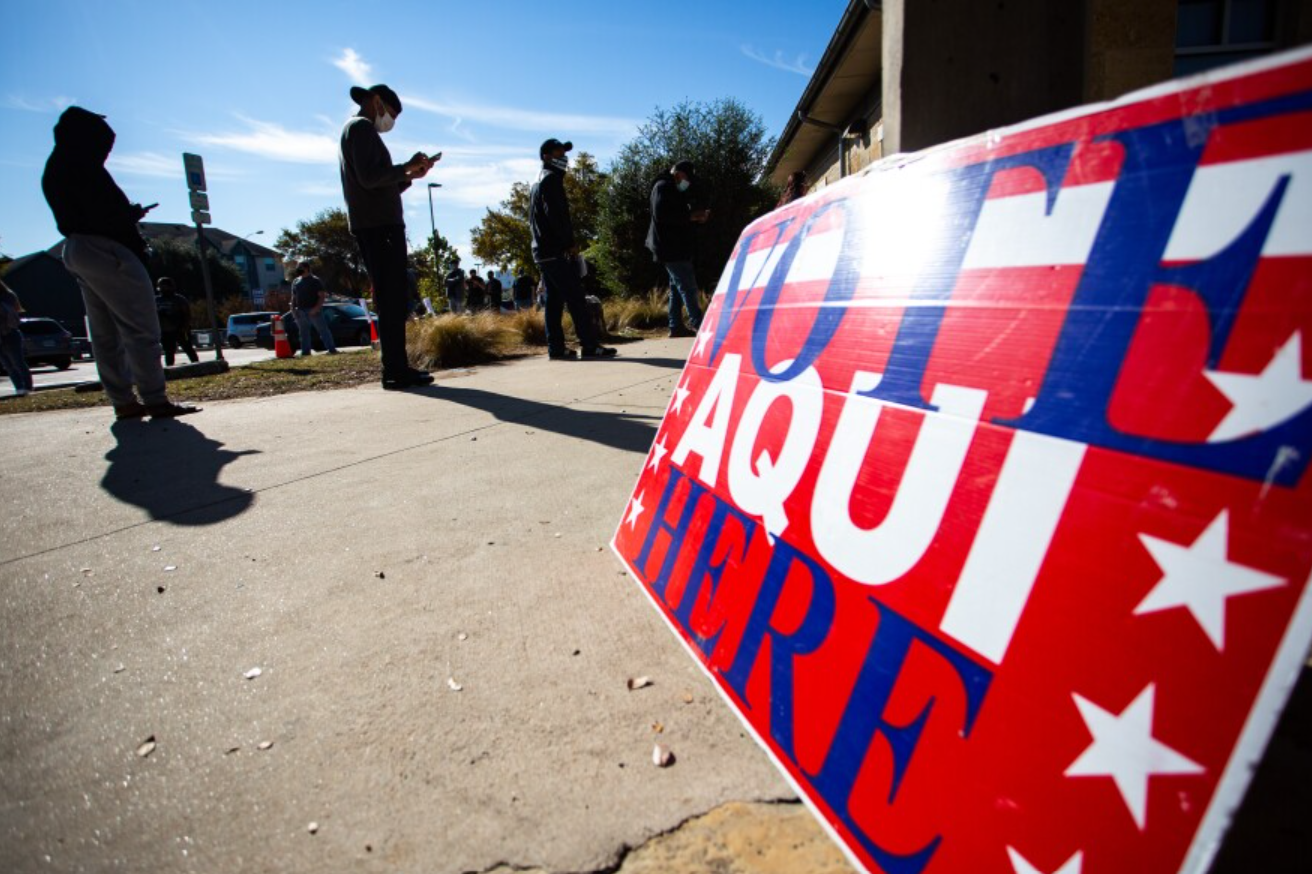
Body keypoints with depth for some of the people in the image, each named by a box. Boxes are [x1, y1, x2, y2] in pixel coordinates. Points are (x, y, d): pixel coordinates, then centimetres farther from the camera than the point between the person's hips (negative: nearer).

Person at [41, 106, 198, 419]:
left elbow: (79, 213, 18)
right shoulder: (81, 166, -10)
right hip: (104, 249, -10)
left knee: (106, 334, 8)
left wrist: (129, 212, 11)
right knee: (141, 329, -10)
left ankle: (124, 400, 10)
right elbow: (106, 213, -17)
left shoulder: (53, 171, 19)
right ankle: (155, 399, -13)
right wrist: (134, 213, 3)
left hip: (75, 251, 10)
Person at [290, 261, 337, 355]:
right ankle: (305, 351, 14)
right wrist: (293, 308, 6)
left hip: (314, 311, -6)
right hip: (300, 311, 6)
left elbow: (322, 296, -7)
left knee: (323, 330, -6)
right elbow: (293, 297, 21)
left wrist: (316, 308, -18)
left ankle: (332, 350, -6)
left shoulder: (315, 280, -1)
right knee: (303, 332, 8)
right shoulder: (295, 281, 16)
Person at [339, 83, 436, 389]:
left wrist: (409, 176, 16)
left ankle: (397, 366, 7)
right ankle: (395, 369, -15)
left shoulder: (356, 131, 29)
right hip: (379, 225, -10)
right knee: (392, 298, -13)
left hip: (373, 226, 10)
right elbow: (369, 178, -16)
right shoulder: (361, 127, -2)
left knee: (390, 299, 7)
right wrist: (406, 167, -7)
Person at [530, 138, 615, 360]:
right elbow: (556, 214, -18)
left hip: (542, 251, 10)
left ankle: (556, 348, 7)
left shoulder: (537, 182, 24)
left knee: (554, 300, 8)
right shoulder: (551, 178, -6)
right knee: (575, 297, -11)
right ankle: (590, 345, -13)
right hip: (556, 251, -10)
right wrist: (571, 243, -15)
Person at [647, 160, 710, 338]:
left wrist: (697, 218, 9)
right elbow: (661, 215, -24)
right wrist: (690, 216, -20)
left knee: (678, 288, 11)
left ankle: (676, 327, 14)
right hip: (671, 248, -11)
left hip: (677, 248, 11)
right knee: (688, 287, -12)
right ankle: (700, 326, -12)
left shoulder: (674, 190, 22)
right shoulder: (663, 187, -11)